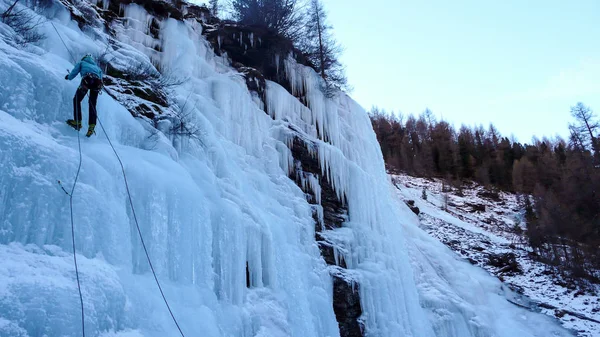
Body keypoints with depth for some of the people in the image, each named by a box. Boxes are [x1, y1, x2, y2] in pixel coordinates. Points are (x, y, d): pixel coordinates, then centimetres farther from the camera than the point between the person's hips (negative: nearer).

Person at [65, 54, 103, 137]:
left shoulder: (81, 62, 30)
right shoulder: (96, 66, 40)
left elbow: (74, 72, 21)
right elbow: (101, 76, 29)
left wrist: (68, 77, 40)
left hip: (87, 79, -3)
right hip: (97, 82, 3)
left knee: (77, 100, 10)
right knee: (93, 105, 8)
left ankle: (77, 122, -1)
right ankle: (91, 126, -6)